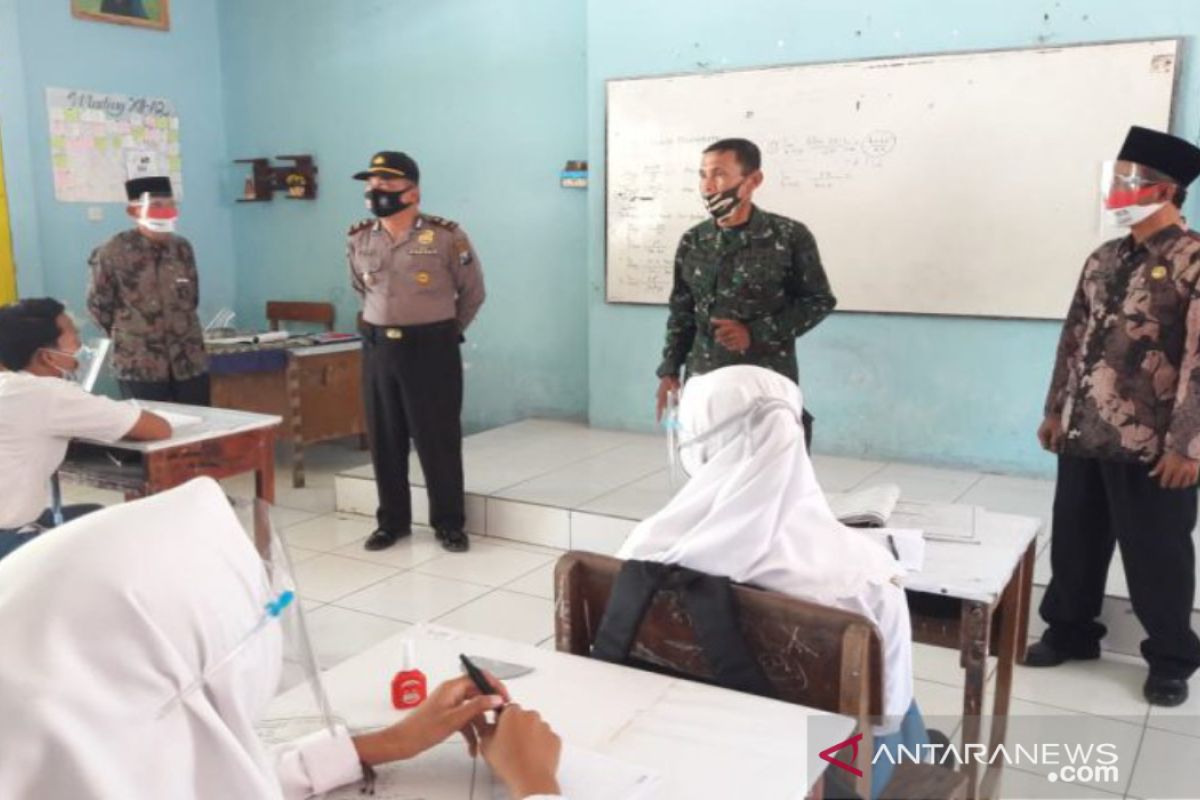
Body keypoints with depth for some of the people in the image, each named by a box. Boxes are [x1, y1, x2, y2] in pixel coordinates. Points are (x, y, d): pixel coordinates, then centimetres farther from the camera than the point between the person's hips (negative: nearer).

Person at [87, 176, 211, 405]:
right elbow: (99, 304, 1)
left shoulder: (182, 248, 5)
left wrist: (175, 328, 15)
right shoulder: (113, 252, -10)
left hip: (189, 360, 4)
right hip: (139, 365, -4)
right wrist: (127, 334, 10)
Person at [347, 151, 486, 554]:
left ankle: (449, 523, 15)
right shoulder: (359, 240, 5)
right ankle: (392, 521, 23)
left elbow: (472, 292, 2)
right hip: (378, 349, 4)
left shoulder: (446, 236, -10)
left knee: (438, 440, 2)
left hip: (431, 349, -4)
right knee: (384, 440, 9)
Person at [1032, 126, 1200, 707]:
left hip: (1152, 446, -6)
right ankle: (1070, 631, 34)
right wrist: (1056, 410, 14)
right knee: (1074, 541, 15)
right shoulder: (1104, 260, 10)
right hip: (1085, 435, 6)